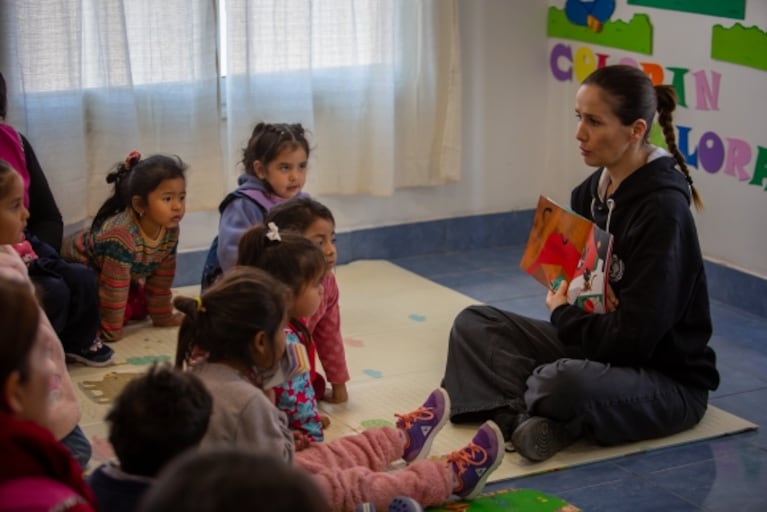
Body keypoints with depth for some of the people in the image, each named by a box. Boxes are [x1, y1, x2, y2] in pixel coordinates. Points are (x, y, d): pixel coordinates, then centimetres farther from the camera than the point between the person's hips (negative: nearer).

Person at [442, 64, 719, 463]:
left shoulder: (663, 209, -22)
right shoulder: (592, 191, 2)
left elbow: (635, 336, -24)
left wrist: (563, 316, -10)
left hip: (668, 378, -9)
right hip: (598, 345, 9)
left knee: (569, 382, -39)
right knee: (473, 323, 3)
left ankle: (516, 408, -6)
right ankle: (526, 418, -21)